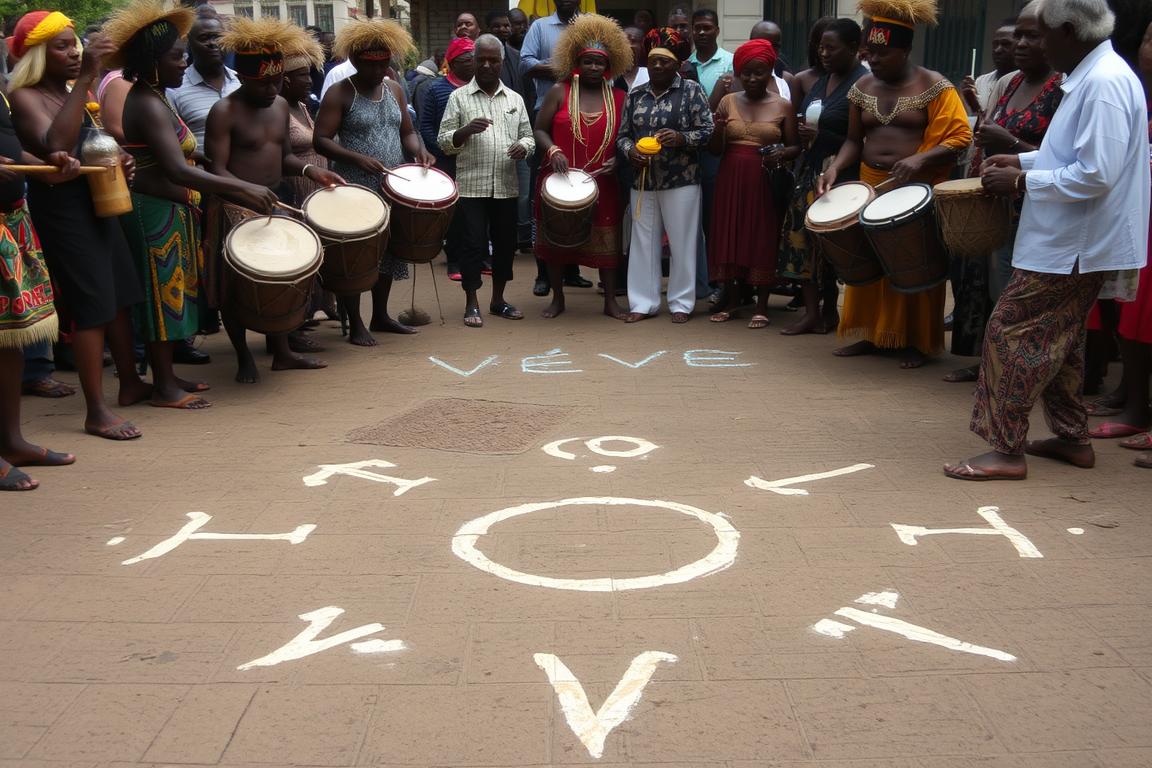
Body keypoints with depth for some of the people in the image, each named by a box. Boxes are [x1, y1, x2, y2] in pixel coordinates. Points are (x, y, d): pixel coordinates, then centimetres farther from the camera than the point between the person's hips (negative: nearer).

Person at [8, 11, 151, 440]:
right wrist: (84, 80, -32)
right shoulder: (25, 98, -13)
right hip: (59, 207, -8)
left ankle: (130, 384, 29)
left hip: (95, 202, 9)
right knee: (93, 306, -9)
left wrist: (118, 164, 3)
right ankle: (96, 412, -2)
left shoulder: (72, 93, 13)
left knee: (121, 295, 13)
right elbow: (57, 146, -32)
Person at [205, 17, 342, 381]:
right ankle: (244, 359, 14)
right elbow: (217, 170, -18)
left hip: (276, 201, 7)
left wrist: (309, 169, 0)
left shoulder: (280, 106, 9)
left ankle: (282, 352, 24)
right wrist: (251, 192, -34)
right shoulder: (224, 112, -13)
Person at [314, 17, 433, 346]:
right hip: (354, 191, -6)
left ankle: (380, 316, 27)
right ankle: (356, 325, 6)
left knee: (388, 251, 13)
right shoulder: (339, 93, -7)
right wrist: (358, 158, -24)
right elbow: (320, 140, -12)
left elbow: (406, 131, 18)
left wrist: (419, 149, -5)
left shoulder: (394, 88, 11)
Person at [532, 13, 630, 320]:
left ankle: (610, 301, 12)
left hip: (602, 183, 1)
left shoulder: (618, 98, 7)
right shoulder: (559, 91, 1)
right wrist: (553, 150, -17)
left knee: (605, 240, 3)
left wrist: (616, 159, -6)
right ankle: (557, 298, 21)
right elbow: (539, 129, 1)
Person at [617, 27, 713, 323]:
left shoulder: (692, 91, -1)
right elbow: (623, 135, 13)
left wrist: (681, 138, -21)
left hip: (682, 180, -3)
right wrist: (631, 151, -9)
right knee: (643, 242, 6)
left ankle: (681, 303, 11)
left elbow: (706, 130, -4)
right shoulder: (635, 95, 10)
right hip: (643, 180, 4)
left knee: (682, 242, 1)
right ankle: (643, 302, 13)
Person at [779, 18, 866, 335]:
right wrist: (801, 138, 6)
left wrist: (819, 137, -18)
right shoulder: (821, 80, 12)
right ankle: (812, 313, 8)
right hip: (812, 171, 8)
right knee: (803, 238, 4)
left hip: (841, 177, -8)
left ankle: (829, 311, 12)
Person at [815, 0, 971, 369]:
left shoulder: (934, 86, -8)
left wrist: (920, 159, -27)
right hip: (872, 187, 5)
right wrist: (835, 168, -7)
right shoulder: (863, 87, 7)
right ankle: (870, 334, 20)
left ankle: (917, 342, 12)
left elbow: (958, 138, -11)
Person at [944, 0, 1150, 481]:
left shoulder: (1104, 84, -21)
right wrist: (1023, 160, 11)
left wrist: (1021, 182, -18)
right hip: (1075, 240, 11)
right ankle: (1072, 437, 30)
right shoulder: (1092, 76, 12)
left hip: (1072, 244, -11)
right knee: (1058, 340, 19)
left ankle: (1007, 451, -2)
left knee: (1012, 333, -7)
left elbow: (1095, 175, -26)